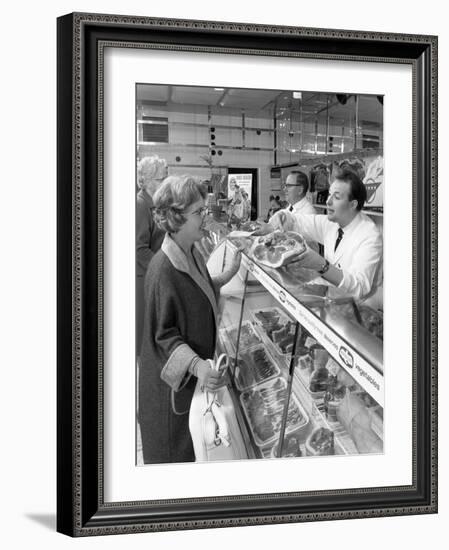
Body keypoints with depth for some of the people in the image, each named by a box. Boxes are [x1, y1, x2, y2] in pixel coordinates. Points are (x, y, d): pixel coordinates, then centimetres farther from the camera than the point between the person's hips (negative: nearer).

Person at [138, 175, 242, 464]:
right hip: (174, 377, -8)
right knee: (175, 446, 10)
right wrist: (196, 366, -37)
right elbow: (164, 334, -24)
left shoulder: (192, 254, 1)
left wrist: (229, 274, 8)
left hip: (199, 364, 8)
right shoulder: (163, 269, -27)